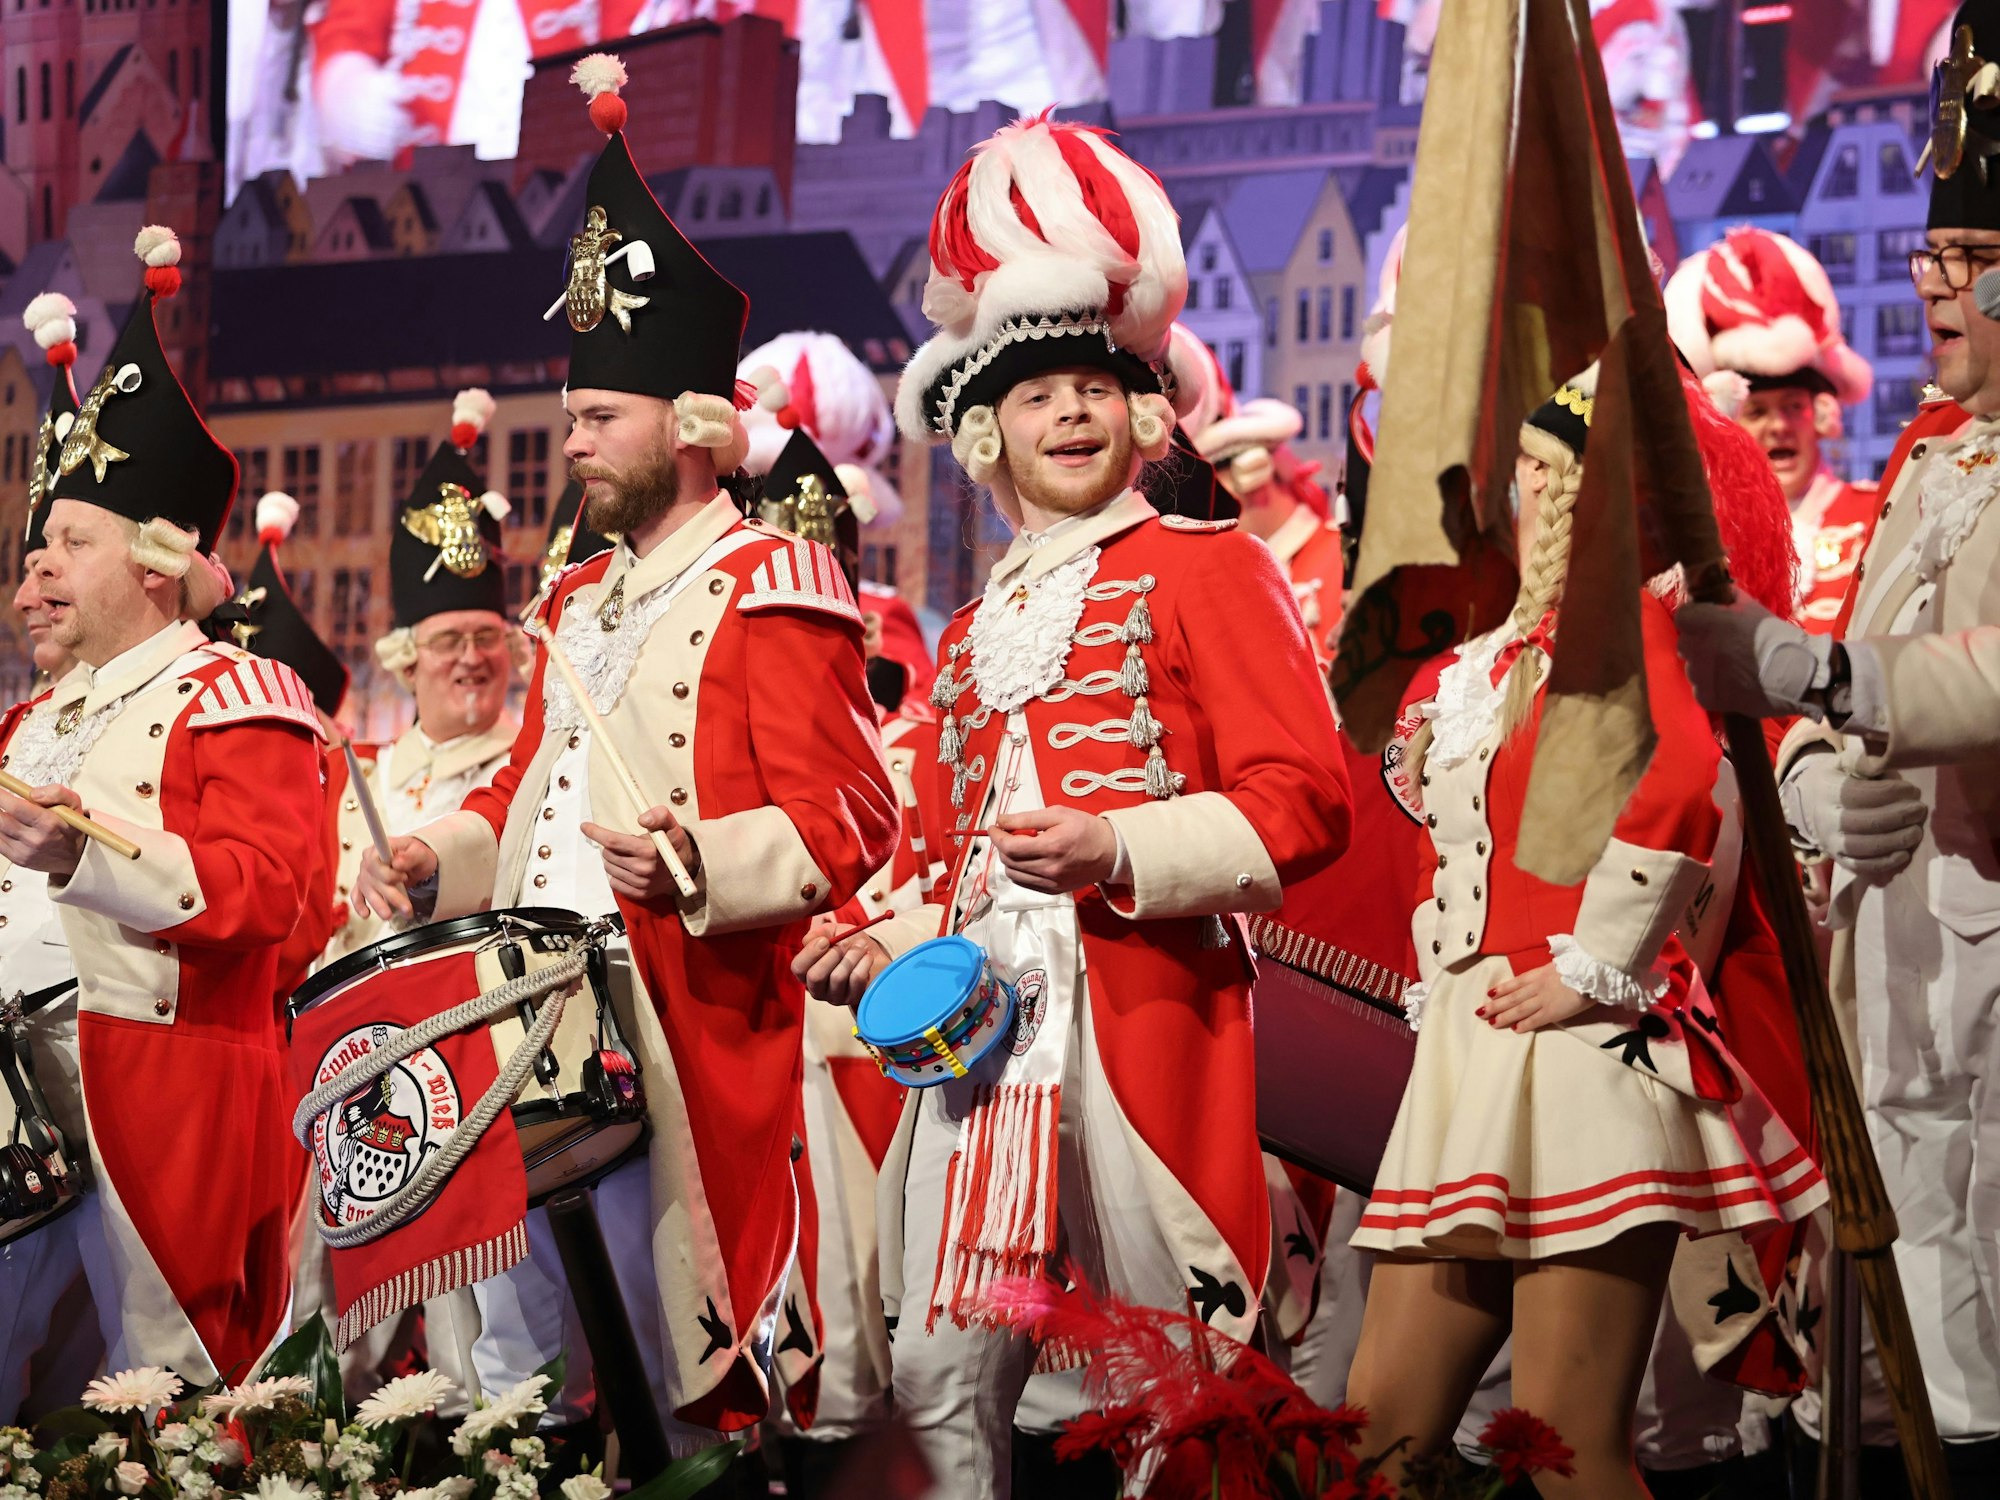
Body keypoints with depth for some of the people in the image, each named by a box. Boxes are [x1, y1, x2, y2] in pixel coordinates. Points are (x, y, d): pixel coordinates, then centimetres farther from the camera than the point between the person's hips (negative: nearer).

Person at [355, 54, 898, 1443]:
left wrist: (696, 865, -29)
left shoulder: (772, 587, -6)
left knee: (668, 1379, -5)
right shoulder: (582, 597, 20)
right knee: (521, 1365, 10)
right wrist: (441, 857, 10)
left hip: (681, 1049, -8)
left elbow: (845, 818, -14)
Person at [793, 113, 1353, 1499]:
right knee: (943, 1379, 2)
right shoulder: (973, 637, 24)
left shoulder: (1205, 568, 3)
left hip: (1144, 1014, -6)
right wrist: (889, 950, 13)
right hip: (986, 1021, 6)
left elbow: (1303, 801, -7)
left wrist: (1118, 850, -18)